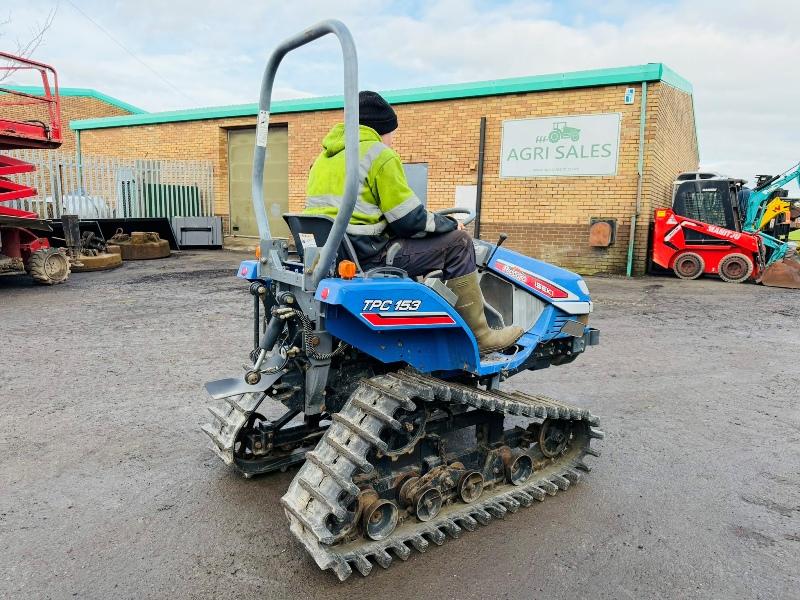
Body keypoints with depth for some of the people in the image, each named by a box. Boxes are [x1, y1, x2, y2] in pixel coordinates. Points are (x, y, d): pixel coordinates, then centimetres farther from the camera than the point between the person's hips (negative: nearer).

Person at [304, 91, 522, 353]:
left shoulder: (325, 156, 20)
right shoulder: (379, 155, -6)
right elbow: (410, 219, -10)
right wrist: (450, 224, 8)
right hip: (366, 255, -9)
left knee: (404, 242, 34)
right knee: (458, 242, -2)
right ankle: (479, 336, 0)